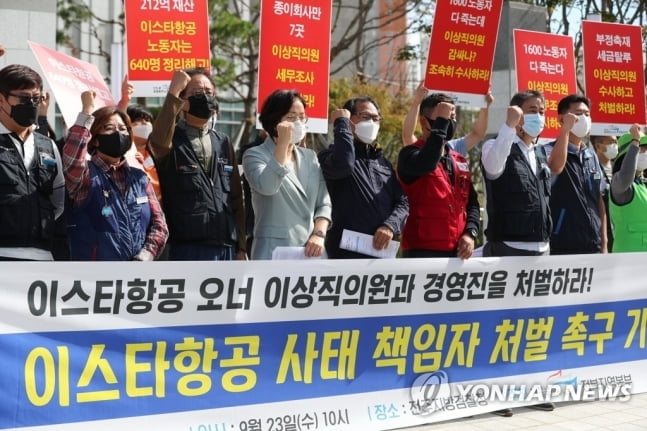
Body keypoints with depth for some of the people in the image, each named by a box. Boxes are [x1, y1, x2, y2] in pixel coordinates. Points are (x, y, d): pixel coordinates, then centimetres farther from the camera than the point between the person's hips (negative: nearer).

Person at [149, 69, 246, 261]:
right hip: (188, 249, -5)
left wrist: (241, 246, 11)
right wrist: (173, 93, -23)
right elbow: (159, 142, -27)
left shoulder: (223, 142, 15)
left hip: (226, 248, 5)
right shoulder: (172, 140, 0)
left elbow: (236, 198, 15)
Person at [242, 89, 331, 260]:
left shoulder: (310, 157, 17)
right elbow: (267, 186, -20)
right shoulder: (255, 155, 1)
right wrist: (283, 144, -17)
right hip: (274, 252, -5)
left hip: (310, 252, 5)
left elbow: (324, 203, 13)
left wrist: (319, 234, -5)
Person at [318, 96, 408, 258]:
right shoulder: (332, 156, 0)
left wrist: (391, 225, -8)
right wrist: (341, 123, -11)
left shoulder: (383, 162, 20)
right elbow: (343, 164, -25)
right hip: (347, 254, -6)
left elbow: (402, 202, 14)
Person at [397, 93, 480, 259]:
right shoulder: (410, 154, -1)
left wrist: (470, 233, 1)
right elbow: (425, 164, -26)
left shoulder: (460, 162, 20)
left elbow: (472, 203, 20)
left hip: (458, 251, 7)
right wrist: (441, 121, -16)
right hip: (423, 251, -7)